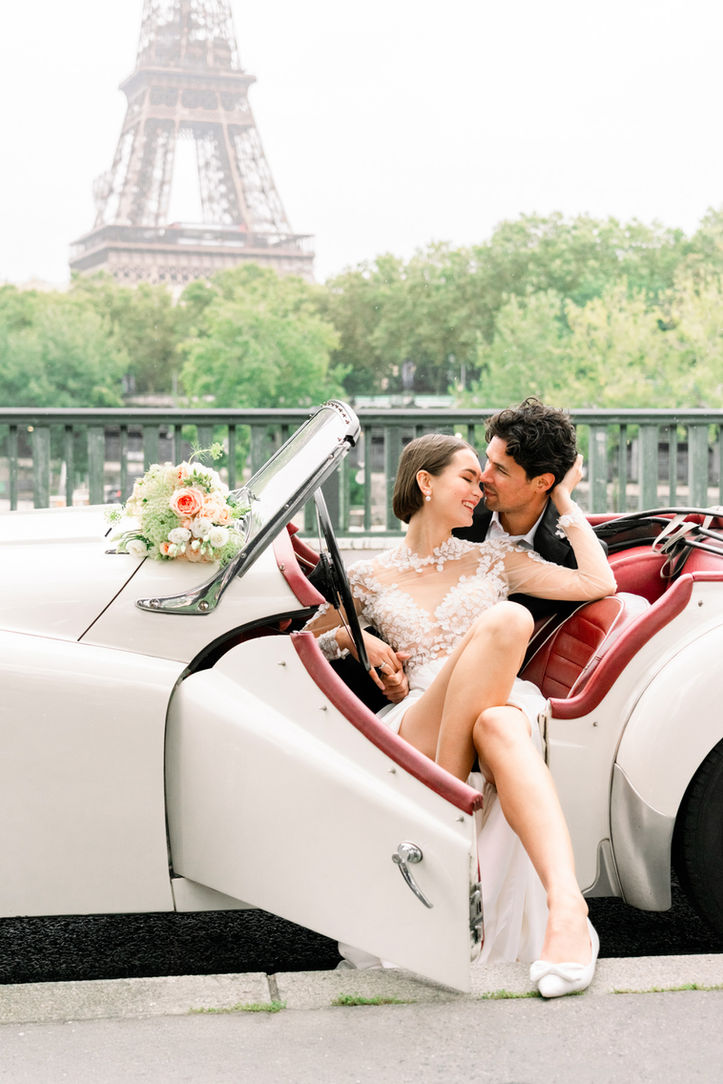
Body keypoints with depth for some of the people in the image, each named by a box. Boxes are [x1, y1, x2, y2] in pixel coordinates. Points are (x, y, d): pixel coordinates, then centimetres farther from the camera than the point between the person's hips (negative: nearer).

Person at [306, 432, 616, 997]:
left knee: (500, 727, -42)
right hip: (419, 725, -1)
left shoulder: (494, 558, 23)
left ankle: (567, 908, -55)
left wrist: (564, 500, 18)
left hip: (504, 709, 1)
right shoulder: (372, 579, 20)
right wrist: (352, 638, 8)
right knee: (507, 618, -33)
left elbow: (599, 583, 13)